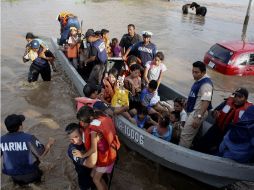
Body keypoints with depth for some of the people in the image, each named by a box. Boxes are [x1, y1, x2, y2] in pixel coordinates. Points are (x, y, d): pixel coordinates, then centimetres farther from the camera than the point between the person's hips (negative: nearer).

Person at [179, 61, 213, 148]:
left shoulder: (206, 83, -22)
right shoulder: (198, 81, 7)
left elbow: (206, 102, -28)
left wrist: (198, 117, -30)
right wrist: (188, 102, 28)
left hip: (197, 113, -9)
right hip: (193, 111, 9)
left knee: (185, 135, -4)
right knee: (190, 134, 19)